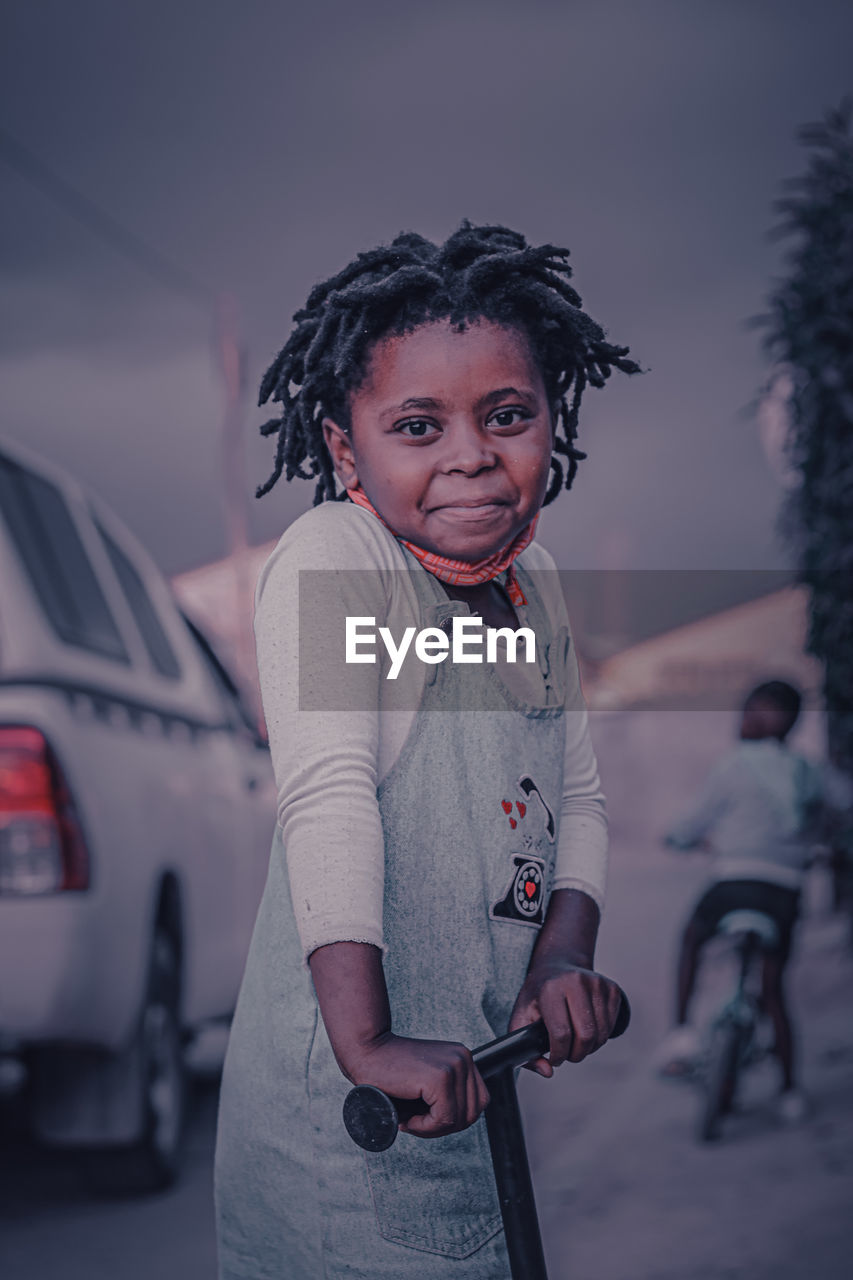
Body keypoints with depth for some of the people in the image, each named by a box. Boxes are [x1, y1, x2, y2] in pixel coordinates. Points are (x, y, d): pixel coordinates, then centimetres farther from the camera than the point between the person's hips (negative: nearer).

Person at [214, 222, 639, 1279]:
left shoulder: (532, 579, 8)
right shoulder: (330, 561, -16)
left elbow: (578, 793, 12)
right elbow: (328, 797, -25)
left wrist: (564, 954, -5)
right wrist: (366, 1041, -33)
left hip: (492, 1071, 8)